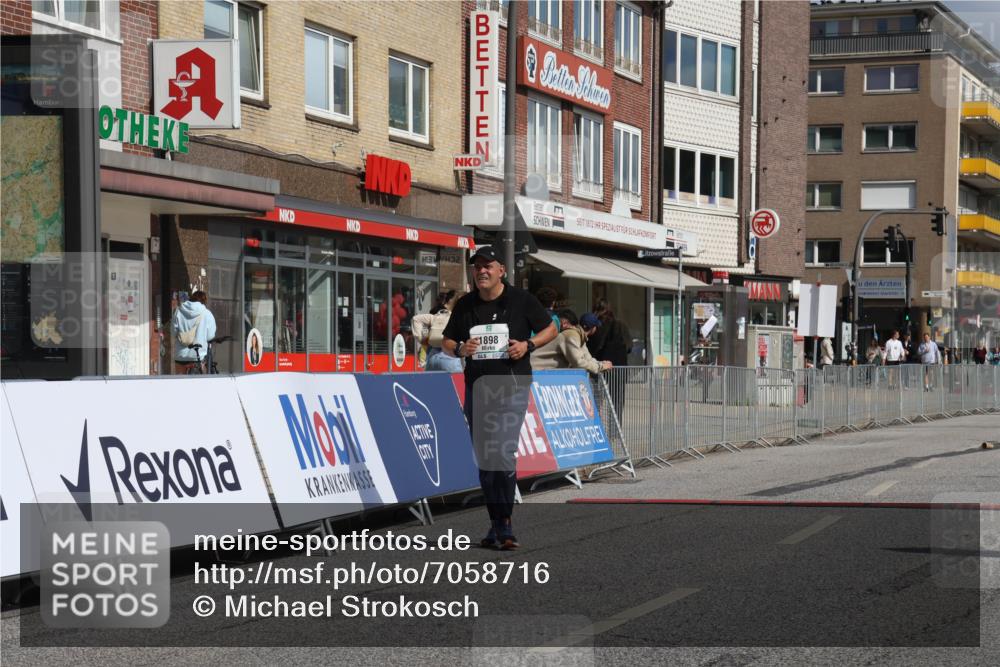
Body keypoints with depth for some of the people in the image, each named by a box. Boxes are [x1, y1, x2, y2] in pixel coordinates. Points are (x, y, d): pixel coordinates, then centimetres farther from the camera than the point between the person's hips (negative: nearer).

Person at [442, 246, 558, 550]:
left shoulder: (521, 299, 0)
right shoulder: (465, 305, 9)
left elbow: (551, 328, 9)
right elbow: (447, 341, 17)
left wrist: (528, 345, -9)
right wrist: (460, 349, -6)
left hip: (512, 387, -5)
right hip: (476, 387, 5)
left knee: (504, 454, -16)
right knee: (484, 460, 9)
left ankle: (505, 526, -11)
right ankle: (496, 524, 19)